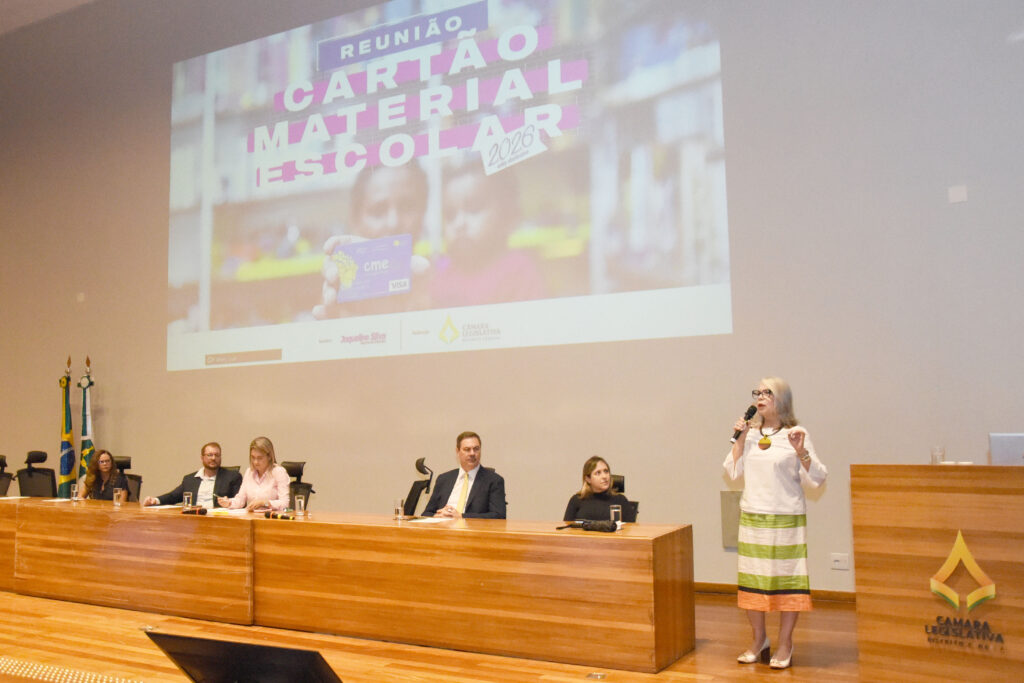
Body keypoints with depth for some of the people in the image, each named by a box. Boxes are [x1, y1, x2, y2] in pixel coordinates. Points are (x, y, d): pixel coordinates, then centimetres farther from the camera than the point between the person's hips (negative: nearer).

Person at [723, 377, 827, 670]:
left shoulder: (795, 435, -4)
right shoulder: (750, 434, 8)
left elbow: (816, 478, -6)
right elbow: (733, 472, 6)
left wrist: (801, 451, -20)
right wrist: (740, 440, -2)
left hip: (787, 519, -4)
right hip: (751, 517, 4)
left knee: (787, 579, 1)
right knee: (751, 578, 9)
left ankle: (785, 644, 16)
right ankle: (759, 640, 26)